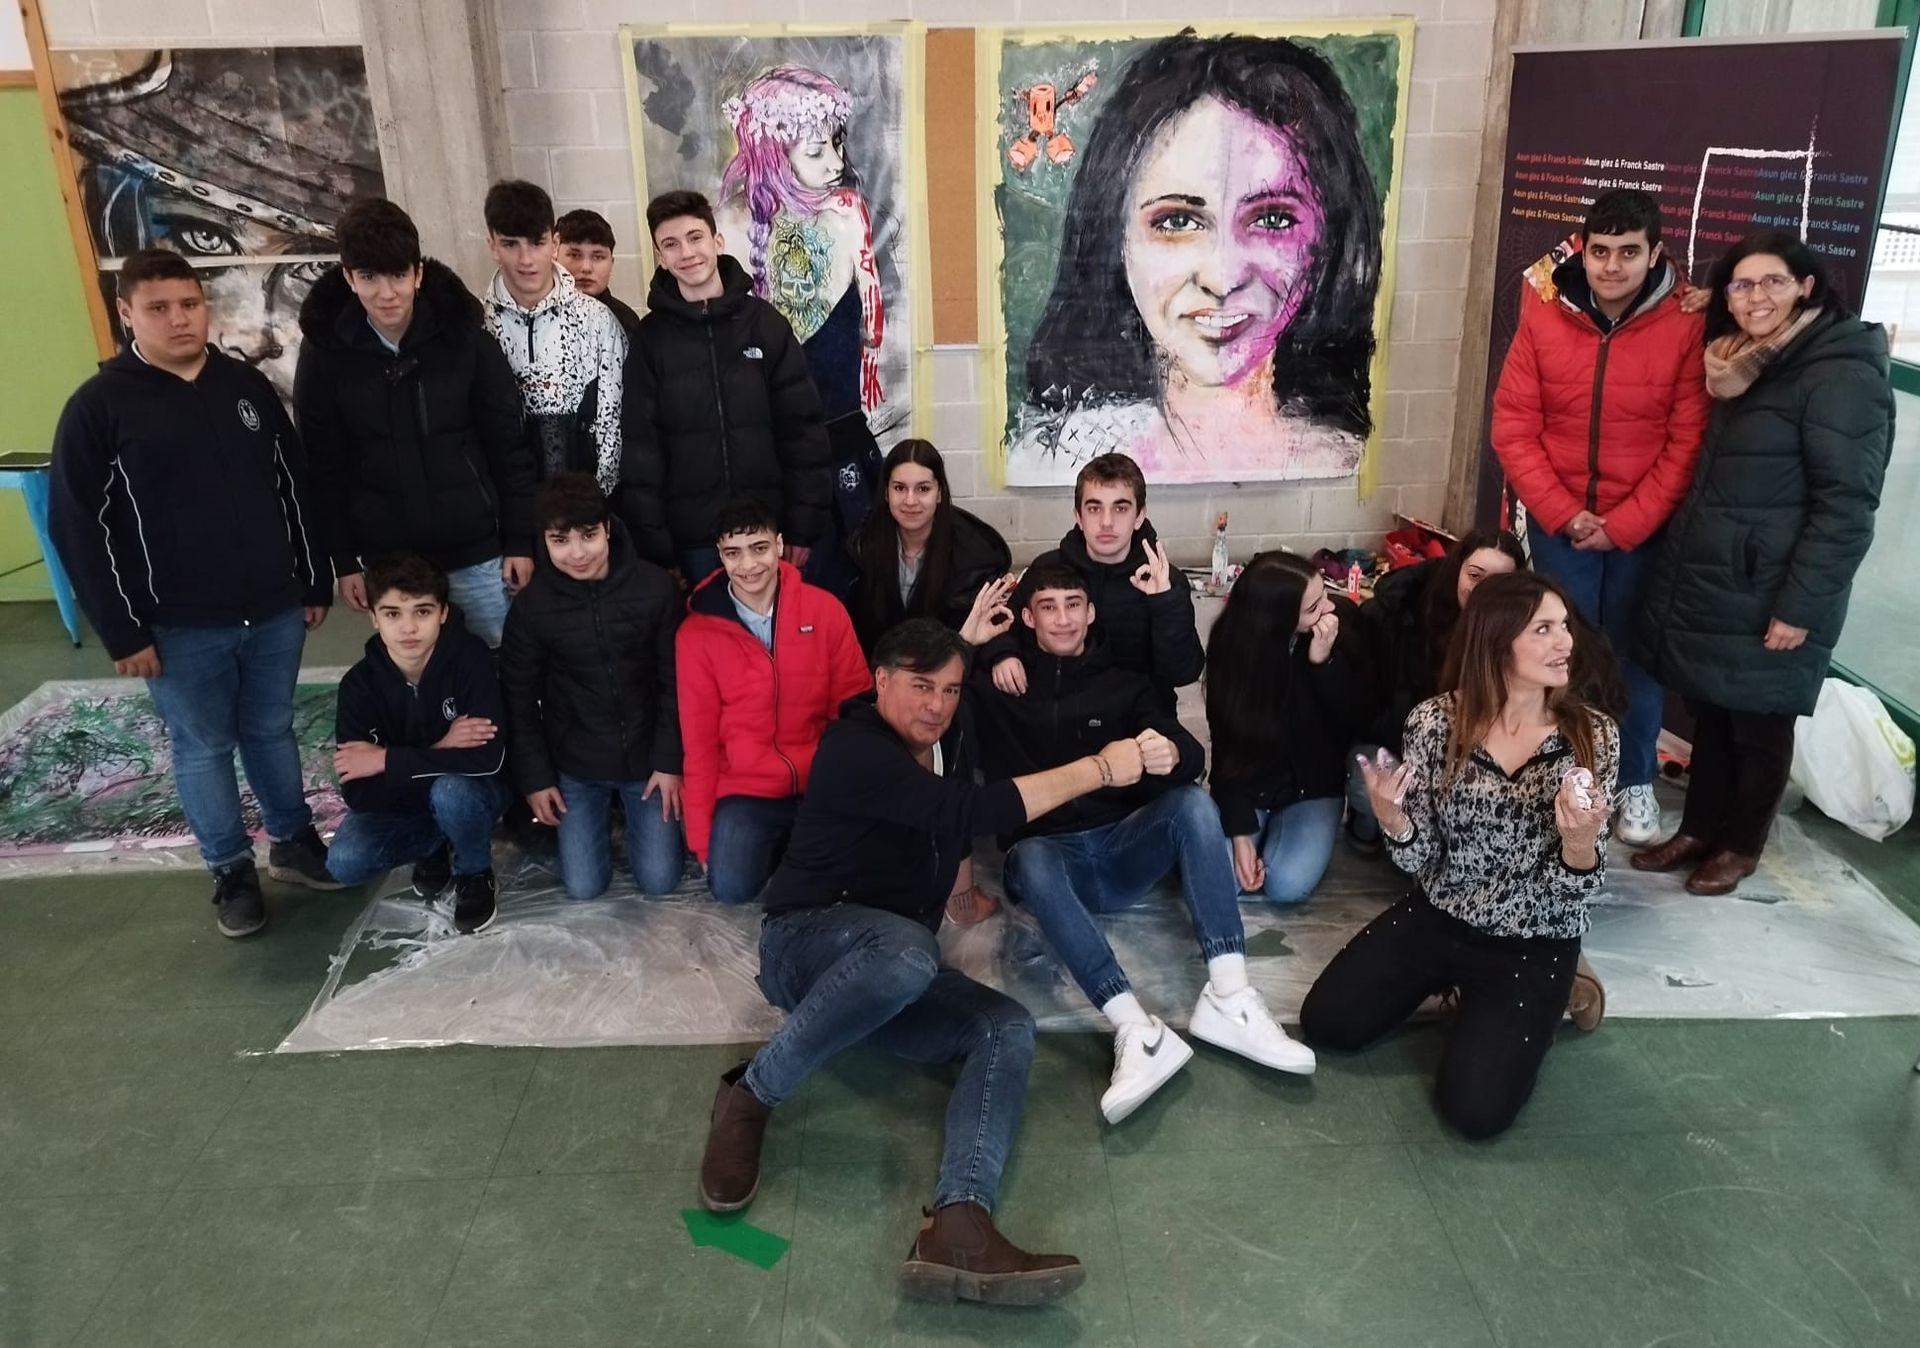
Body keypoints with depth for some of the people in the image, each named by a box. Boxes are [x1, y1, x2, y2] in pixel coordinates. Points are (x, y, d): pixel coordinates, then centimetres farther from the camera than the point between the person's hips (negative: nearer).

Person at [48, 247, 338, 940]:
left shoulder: (249, 387, 5)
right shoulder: (97, 407, -8)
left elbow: (297, 489, 11)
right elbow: (79, 527, -8)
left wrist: (316, 582, 10)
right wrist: (122, 631, -10)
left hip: (273, 609, 3)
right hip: (181, 626, -3)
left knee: (272, 731, 18)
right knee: (202, 748, 9)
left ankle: (294, 839, 35)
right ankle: (231, 869, 25)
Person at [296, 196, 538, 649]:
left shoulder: (464, 336, -6)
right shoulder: (324, 349, -4)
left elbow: (509, 446, -2)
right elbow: (324, 466, 1)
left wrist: (520, 540, -3)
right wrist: (344, 561, 0)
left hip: (477, 550, -1)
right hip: (389, 560, 1)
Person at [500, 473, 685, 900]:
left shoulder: (656, 588, -14)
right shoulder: (531, 606, -11)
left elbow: (675, 682, -6)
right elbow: (519, 698, -1)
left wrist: (670, 761, -7)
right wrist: (534, 778, -2)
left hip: (646, 756, 0)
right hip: (575, 765, 1)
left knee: (659, 881, 0)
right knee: (583, 888, 0)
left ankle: (630, 806, 29)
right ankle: (601, 812, 30)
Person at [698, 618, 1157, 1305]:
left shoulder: (946, 736, 8)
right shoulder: (855, 750, -17)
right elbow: (971, 813, -29)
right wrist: (1099, 768, -24)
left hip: (888, 968, 8)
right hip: (806, 943, -7)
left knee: (1008, 1028, -19)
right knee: (907, 950, -40)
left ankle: (959, 1226, -41)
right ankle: (749, 1096, -22)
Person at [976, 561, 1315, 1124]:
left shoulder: (1125, 684, 14)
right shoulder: (998, 687, 11)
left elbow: (1194, 756, -1)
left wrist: (1172, 753, -27)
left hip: (1124, 848, 2)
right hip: (1049, 852, -2)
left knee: (1193, 802, -26)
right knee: (1030, 860, -36)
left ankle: (1227, 996, -34)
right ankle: (1137, 1029, -48)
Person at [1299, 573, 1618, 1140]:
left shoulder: (1594, 736, -14)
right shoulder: (1435, 721, -12)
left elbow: (1575, 891, -12)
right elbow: (1422, 859, -6)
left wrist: (1580, 841, -35)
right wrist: (1393, 820, -28)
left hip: (1533, 945, -2)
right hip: (1436, 919, 2)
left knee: (1475, 1107, -16)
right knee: (1326, 1022, -4)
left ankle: (1533, 1013, 15)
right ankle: (1448, 983, 20)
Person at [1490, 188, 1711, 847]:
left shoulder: (1688, 325, -12)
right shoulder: (1545, 315, -7)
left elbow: (1688, 443, -9)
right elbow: (1513, 428, -5)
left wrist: (1623, 525, -13)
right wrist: (1563, 514, -11)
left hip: (1645, 528, -1)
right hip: (1557, 522, 1)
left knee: (1635, 655, 9)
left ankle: (1636, 783, 27)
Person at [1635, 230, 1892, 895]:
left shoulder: (1841, 376, -14)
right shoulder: (1749, 366, 13)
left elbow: (1846, 507, -18)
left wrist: (1800, 606, -21)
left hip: (1768, 599, -7)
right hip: (1708, 584, 7)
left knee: (1759, 726, 8)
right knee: (1710, 713, 16)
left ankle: (1740, 846, 24)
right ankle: (1698, 830, 30)